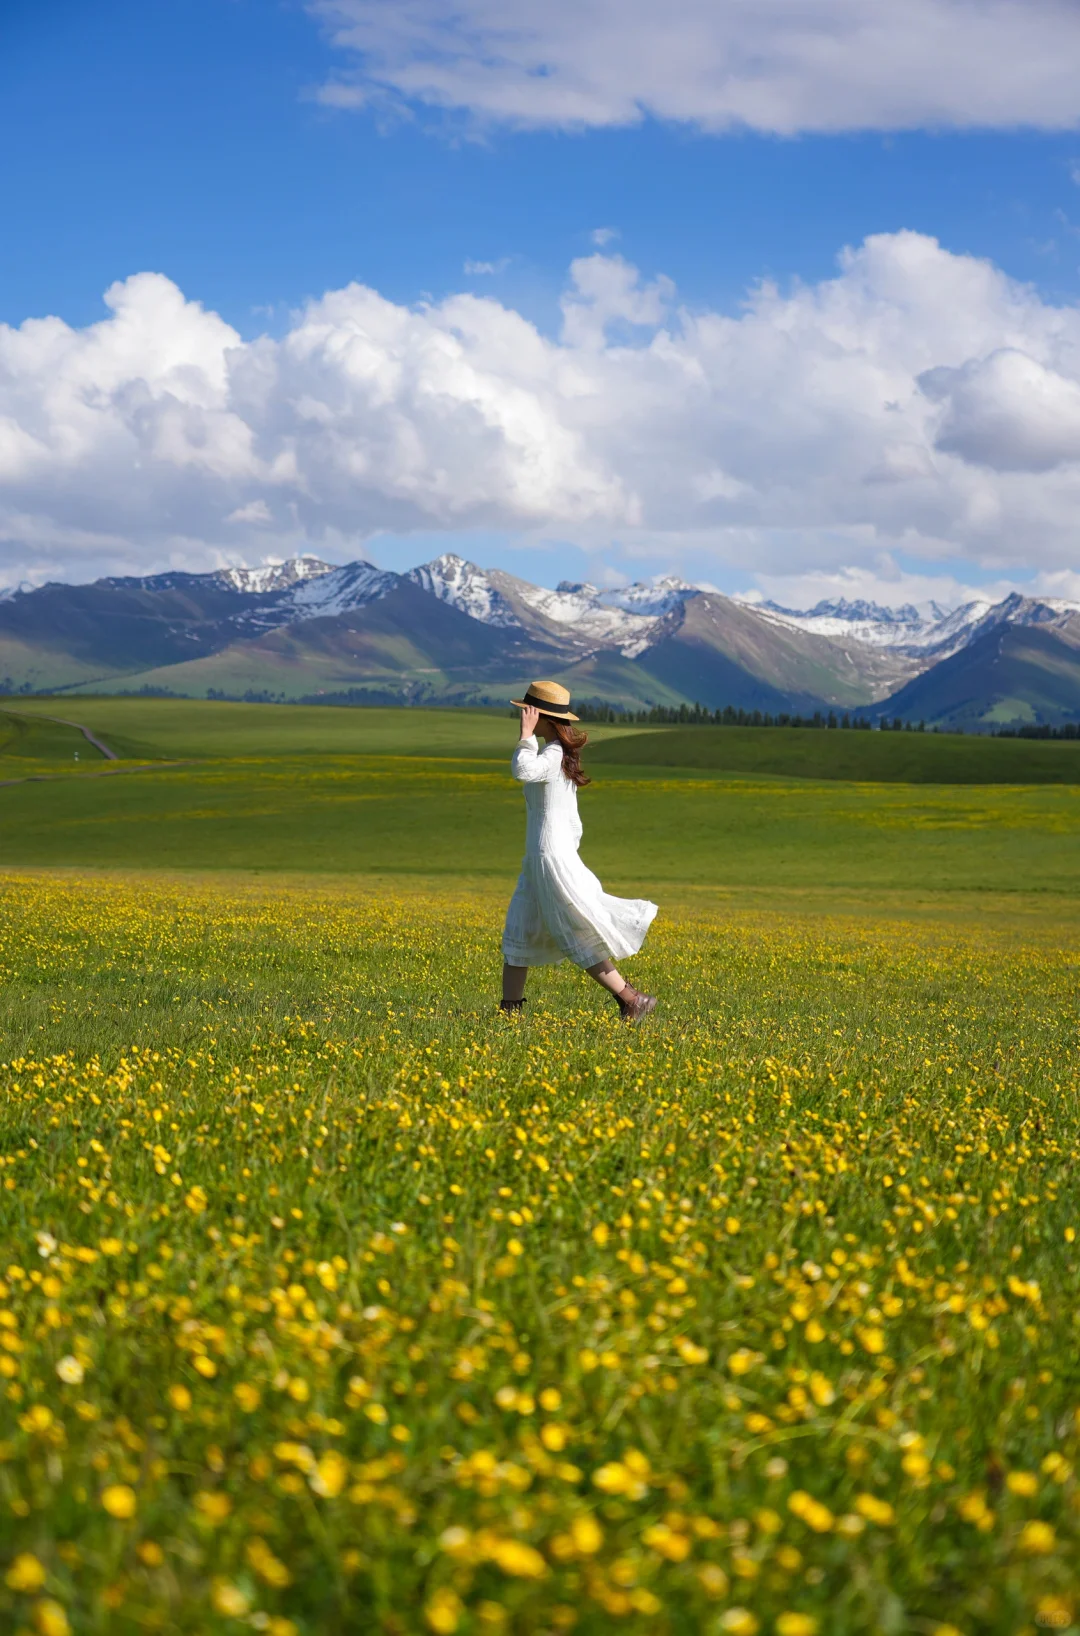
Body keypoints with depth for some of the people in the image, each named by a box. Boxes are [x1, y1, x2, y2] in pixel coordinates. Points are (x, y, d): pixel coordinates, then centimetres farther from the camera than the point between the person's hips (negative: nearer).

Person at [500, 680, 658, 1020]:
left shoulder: (552, 755, -17)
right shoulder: (561, 754, 12)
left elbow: (522, 771, -37)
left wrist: (526, 734, -26)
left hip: (550, 857, -10)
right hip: (540, 858, 10)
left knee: (581, 940, -4)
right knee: (518, 934, 13)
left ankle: (631, 1000, 0)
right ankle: (510, 1008, 17)